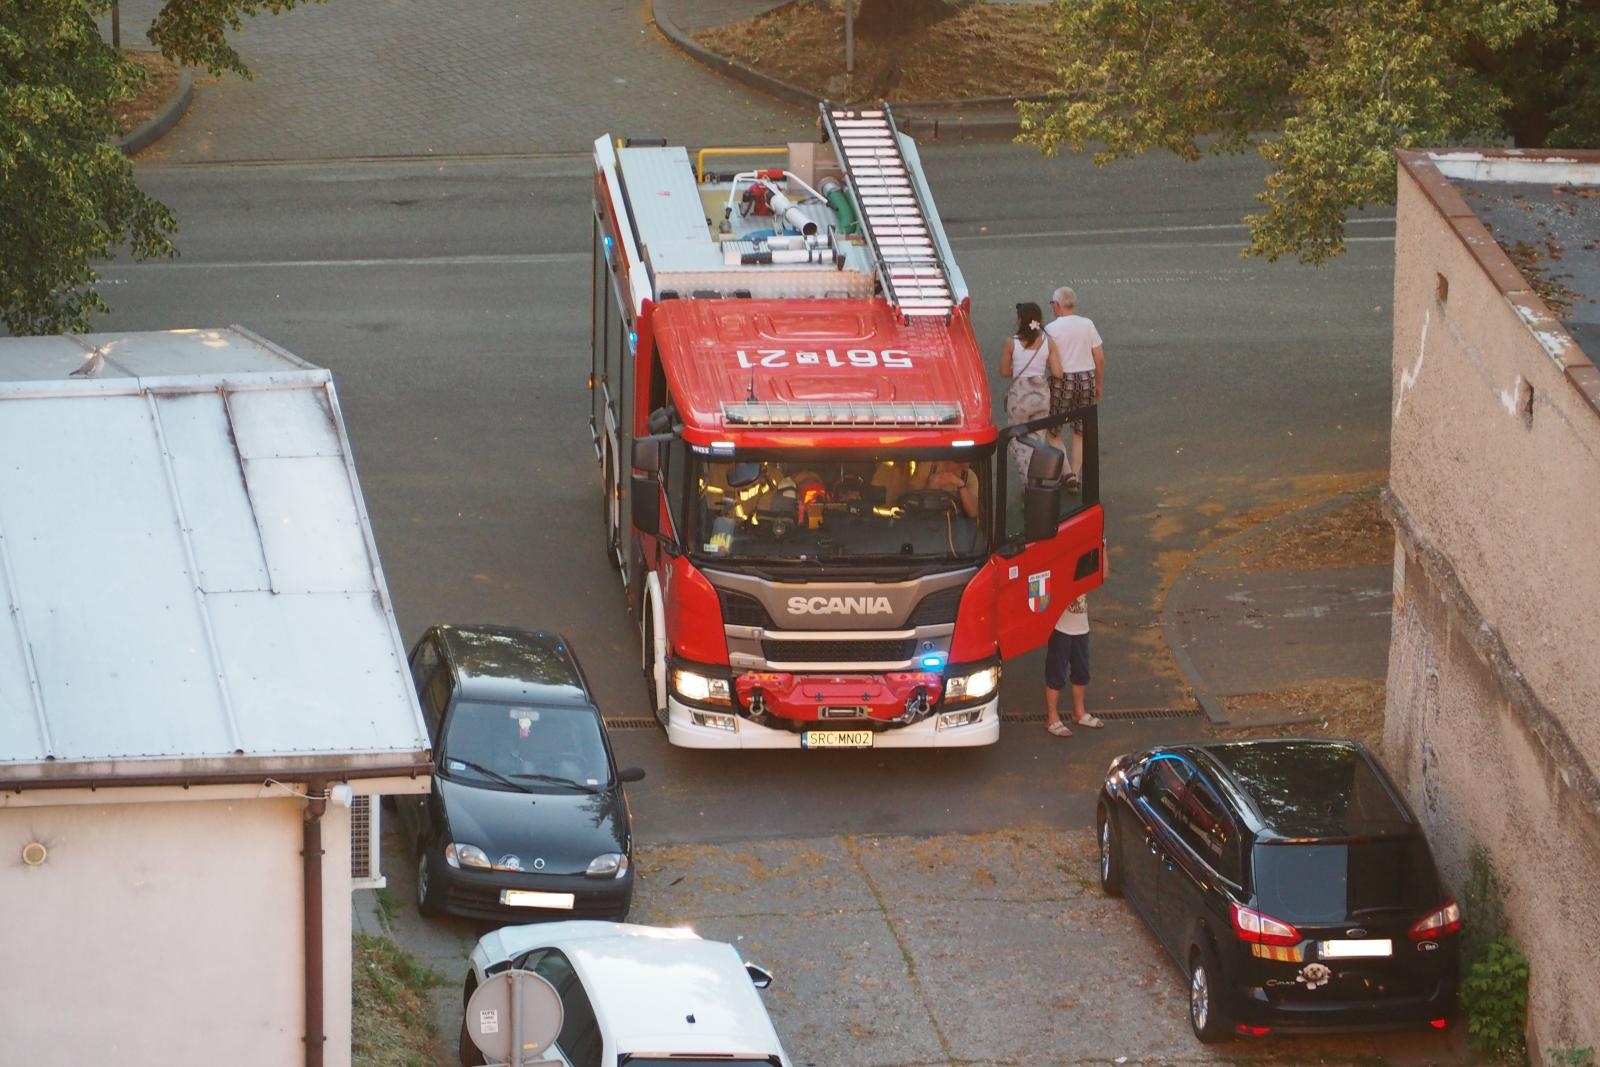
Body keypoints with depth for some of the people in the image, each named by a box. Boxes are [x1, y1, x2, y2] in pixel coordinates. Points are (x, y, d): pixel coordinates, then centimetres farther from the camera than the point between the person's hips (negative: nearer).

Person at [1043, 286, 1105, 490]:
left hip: (1063, 381, -4)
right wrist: (1099, 384, 15)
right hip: (1087, 379, 4)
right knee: (1081, 431, 14)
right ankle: (1076, 475, 15)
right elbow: (1100, 358, 4)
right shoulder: (1087, 325, 1)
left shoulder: (1051, 328, -10)